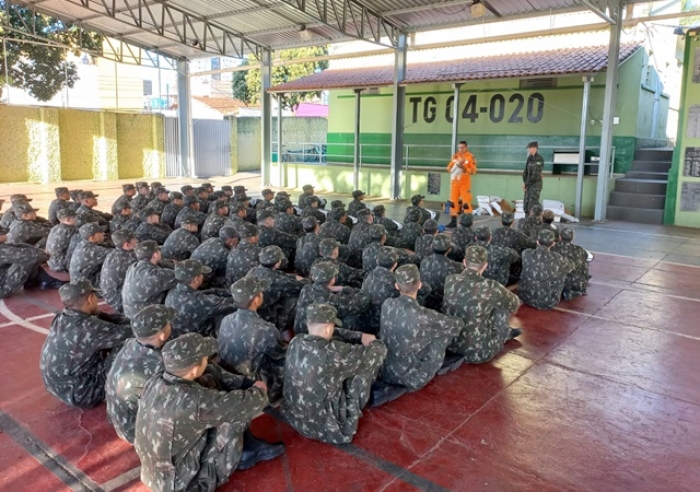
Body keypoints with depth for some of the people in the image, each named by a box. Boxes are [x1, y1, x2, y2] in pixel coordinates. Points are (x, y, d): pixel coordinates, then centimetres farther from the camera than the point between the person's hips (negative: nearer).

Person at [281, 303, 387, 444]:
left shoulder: (295, 342, -10)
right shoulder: (333, 353, -28)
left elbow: (329, 335, 10)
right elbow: (379, 351, -14)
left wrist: (361, 336, 8)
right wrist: (372, 341, 8)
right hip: (325, 427, -6)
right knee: (363, 363, 2)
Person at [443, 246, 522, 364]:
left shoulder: (450, 280, -7)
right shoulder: (490, 287, -19)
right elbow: (515, 303, 2)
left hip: (448, 344, 5)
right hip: (476, 353, -5)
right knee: (502, 308, 10)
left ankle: (505, 332, 43)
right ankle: (504, 334, 37)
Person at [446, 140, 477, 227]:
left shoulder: (470, 157, -6)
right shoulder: (455, 156, 9)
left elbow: (473, 171, -12)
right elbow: (449, 168, 8)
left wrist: (464, 168, -24)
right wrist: (456, 165, -10)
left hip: (465, 184, -5)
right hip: (454, 183, 5)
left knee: (466, 203, -7)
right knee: (453, 202, 6)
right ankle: (453, 221, 14)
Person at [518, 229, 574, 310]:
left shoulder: (526, 254, -10)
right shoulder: (557, 258, -15)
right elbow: (571, 267, 7)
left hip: (525, 297, 3)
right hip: (548, 302, -2)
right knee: (564, 270, 11)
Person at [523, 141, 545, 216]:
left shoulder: (539, 159, -14)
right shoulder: (530, 158, 7)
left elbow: (535, 175, -17)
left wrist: (526, 184, -11)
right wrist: (524, 182, -4)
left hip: (536, 185, -7)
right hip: (529, 184, 7)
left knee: (532, 206, -8)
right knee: (526, 205, 10)